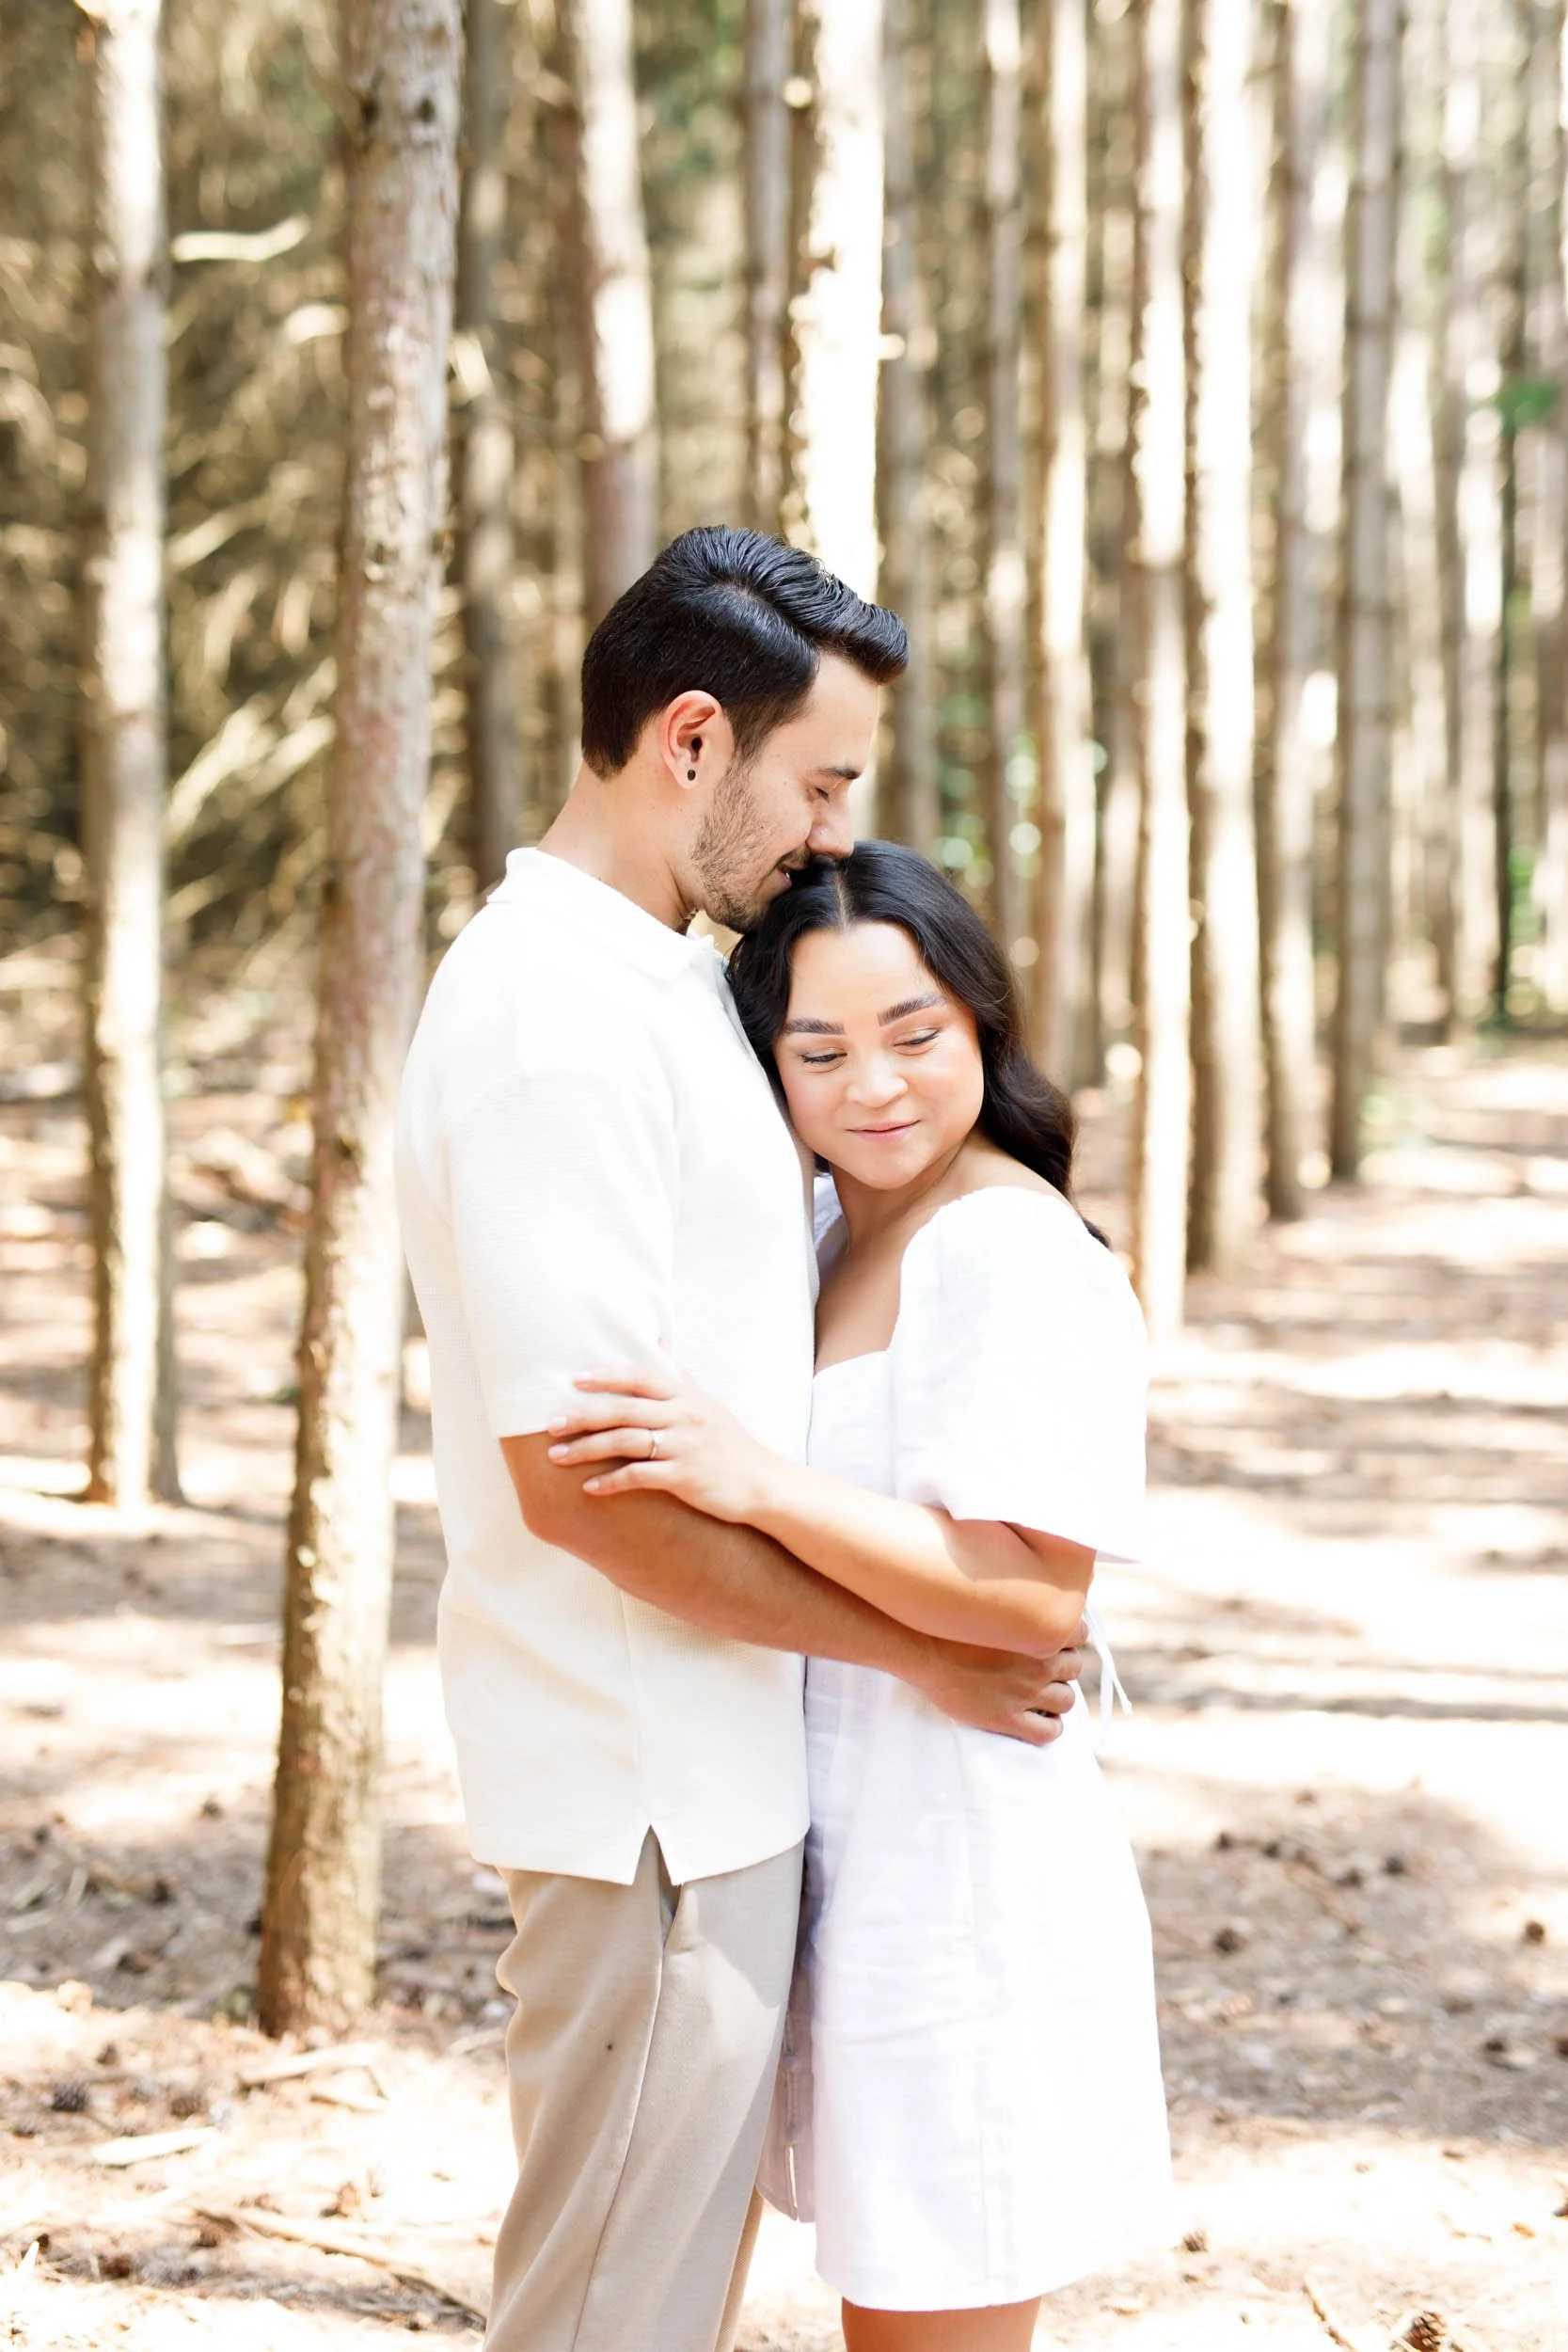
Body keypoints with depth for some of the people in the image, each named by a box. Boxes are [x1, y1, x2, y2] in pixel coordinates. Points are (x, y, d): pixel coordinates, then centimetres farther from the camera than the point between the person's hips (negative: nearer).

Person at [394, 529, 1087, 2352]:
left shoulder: (658, 980, 12)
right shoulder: (557, 1021, -21)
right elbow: (581, 1482, -24)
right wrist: (924, 1653, -15)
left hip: (706, 1768, 10)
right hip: (650, 1791, -10)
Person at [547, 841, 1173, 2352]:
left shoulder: (1016, 1251, -17)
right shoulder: (837, 1243, 13)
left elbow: (1031, 1594, -25)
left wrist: (755, 1481, -30)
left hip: (965, 1871, -10)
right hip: (854, 1857, 10)